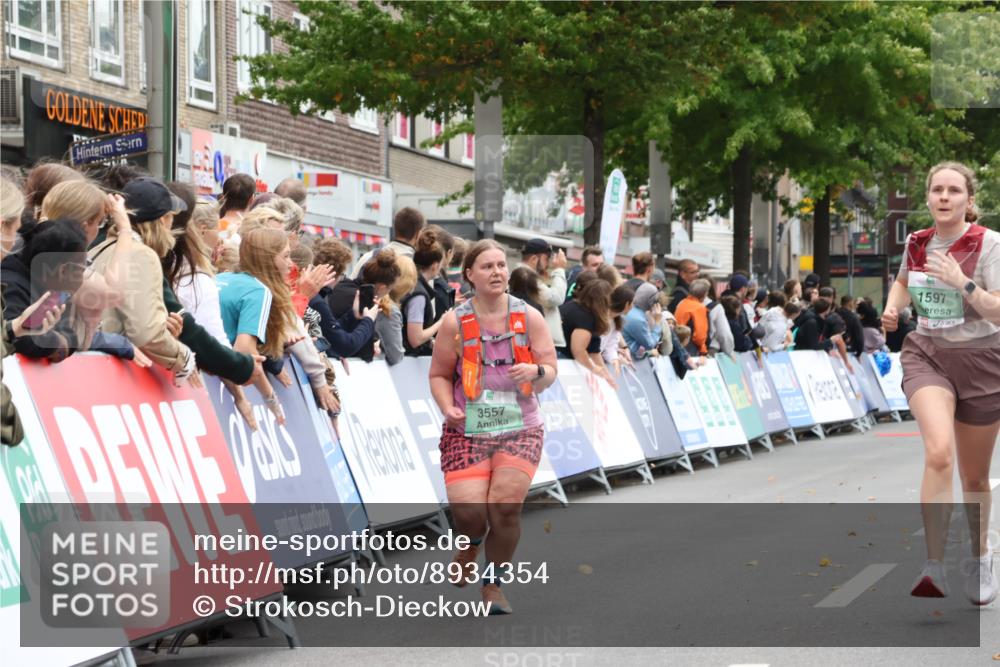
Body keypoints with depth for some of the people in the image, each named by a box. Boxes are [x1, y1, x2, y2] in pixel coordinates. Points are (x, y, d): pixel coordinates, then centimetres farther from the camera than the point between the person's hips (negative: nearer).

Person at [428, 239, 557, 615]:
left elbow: (550, 373, 4)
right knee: (469, 511, -15)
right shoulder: (455, 323, 0)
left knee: (506, 505, -18)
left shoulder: (529, 317, 2)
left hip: (520, 429, 0)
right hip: (466, 430, 0)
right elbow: (439, 375, 6)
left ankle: (493, 586, 5)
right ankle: (470, 545, 26)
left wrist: (536, 372, -20)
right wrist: (448, 408, -12)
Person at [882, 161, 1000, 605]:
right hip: (926, 356, 1)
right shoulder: (917, 242, 1)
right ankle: (933, 569, -27)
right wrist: (892, 307, 6)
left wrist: (962, 283, -31)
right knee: (938, 453, -25)